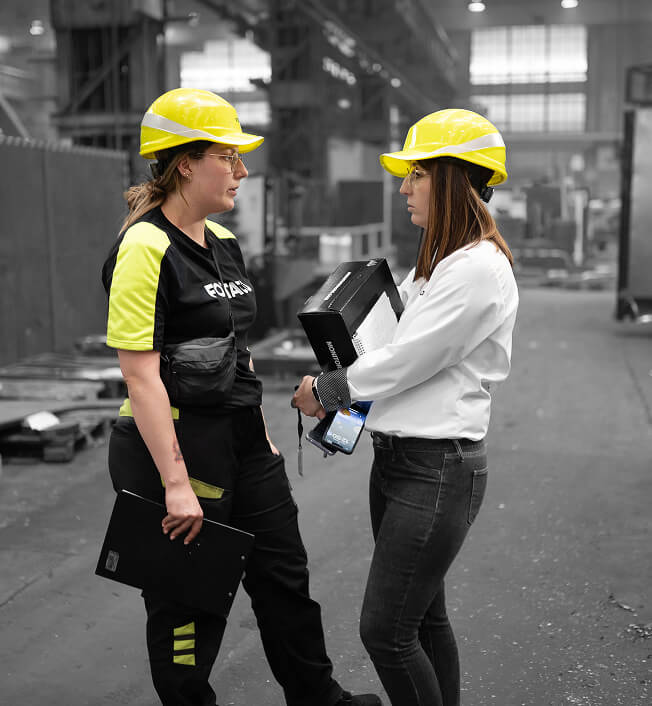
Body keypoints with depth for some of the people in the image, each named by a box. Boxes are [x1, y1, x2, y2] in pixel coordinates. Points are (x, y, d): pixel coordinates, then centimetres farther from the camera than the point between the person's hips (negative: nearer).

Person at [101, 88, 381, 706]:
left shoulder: (222, 242, 10)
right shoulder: (145, 248, -17)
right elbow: (140, 375, -22)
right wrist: (176, 484, -23)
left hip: (241, 442, 9)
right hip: (174, 445, -9)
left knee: (284, 578, 19)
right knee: (189, 604, 7)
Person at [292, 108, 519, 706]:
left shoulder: (479, 269, -17)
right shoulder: (437, 262, 15)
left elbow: (406, 362, -18)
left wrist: (325, 392, -4)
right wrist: (337, 393, 7)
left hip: (438, 470, -9)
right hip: (398, 458, 10)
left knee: (385, 630, -4)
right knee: (424, 617, 17)